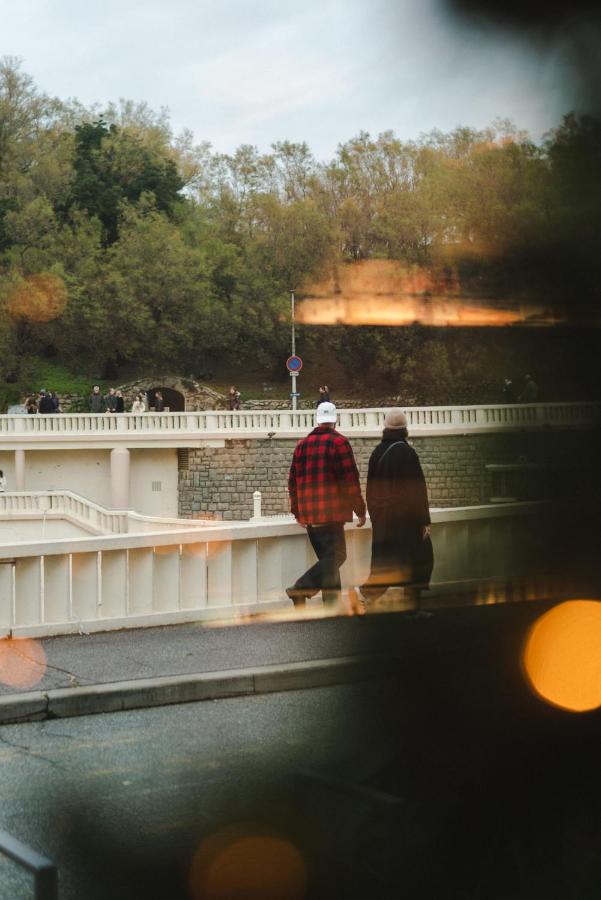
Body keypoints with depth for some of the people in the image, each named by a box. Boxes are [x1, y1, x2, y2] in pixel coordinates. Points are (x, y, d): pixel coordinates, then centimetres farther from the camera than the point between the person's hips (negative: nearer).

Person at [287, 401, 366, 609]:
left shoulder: (302, 445, 13)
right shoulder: (339, 443, -7)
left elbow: (293, 480, 16)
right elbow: (350, 480, -10)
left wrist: (297, 511, 24)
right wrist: (360, 510, -3)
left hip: (308, 514, 7)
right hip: (331, 512, -7)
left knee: (327, 557, 13)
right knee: (335, 555, -5)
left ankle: (331, 603, 11)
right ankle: (301, 588, -18)